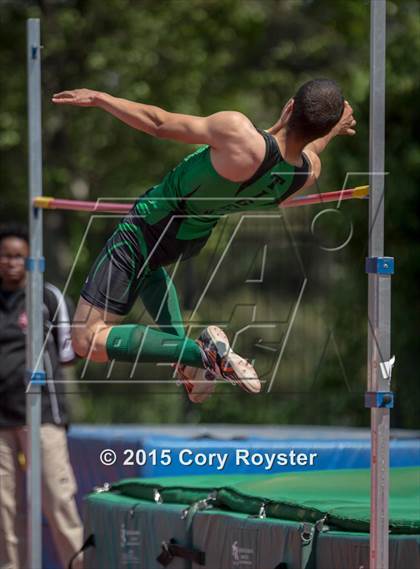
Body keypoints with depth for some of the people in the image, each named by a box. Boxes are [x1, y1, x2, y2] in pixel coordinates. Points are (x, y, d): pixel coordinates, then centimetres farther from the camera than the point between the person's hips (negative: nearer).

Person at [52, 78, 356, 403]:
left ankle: (198, 352, -13)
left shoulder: (239, 134, -38)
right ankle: (186, 353, 25)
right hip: (195, 239, 7)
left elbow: (159, 124, -24)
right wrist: (330, 131, 22)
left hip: (150, 227, -7)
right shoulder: (310, 172, -21)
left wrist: (99, 98, -10)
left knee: (87, 341, -1)